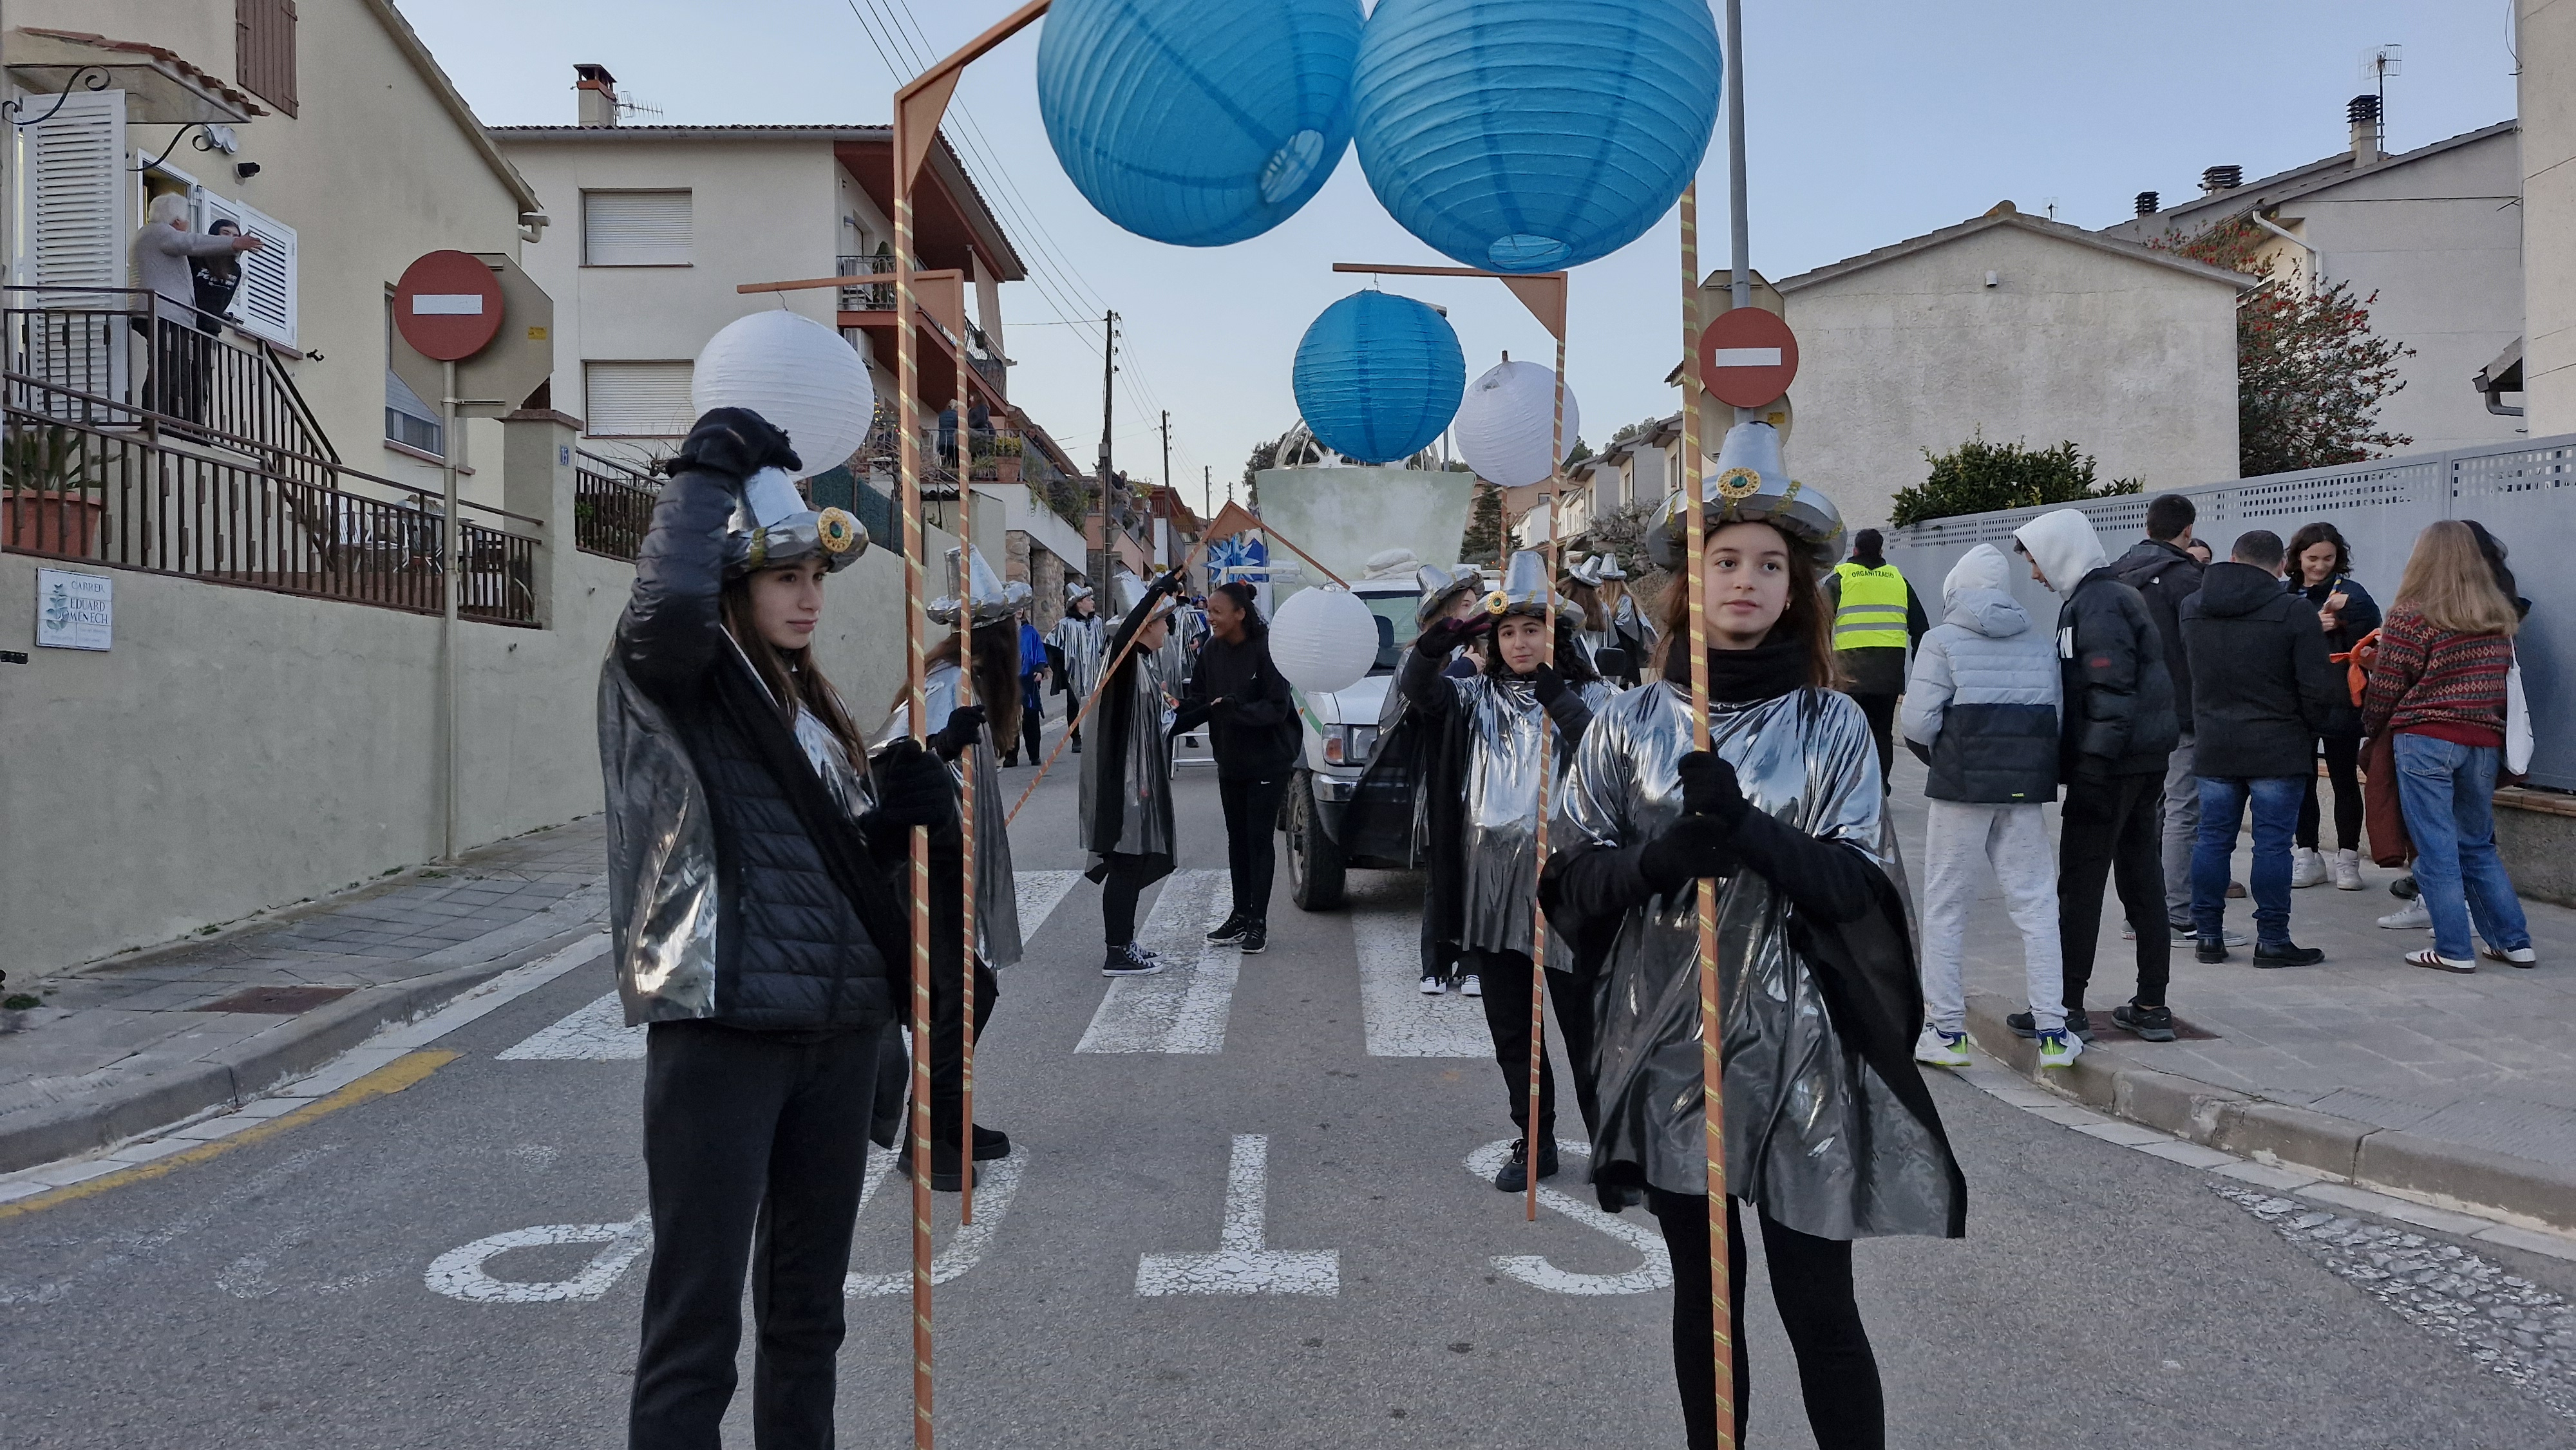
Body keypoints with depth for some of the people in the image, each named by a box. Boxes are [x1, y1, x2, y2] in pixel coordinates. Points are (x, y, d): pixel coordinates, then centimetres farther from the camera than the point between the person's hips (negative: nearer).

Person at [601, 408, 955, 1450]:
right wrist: (710, 471, -15)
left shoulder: (810, 702, 15)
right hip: (721, 1031, -7)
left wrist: (897, 816, -2)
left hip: (838, 1030, 7)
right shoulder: (667, 681, -6)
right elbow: (668, 596, -31)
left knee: (807, 1308, 18)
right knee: (697, 1322, -2)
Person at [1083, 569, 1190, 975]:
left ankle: (1125, 945, 24)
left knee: (1135, 863, 15)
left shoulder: (1145, 660, 13)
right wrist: (1164, 588, -39)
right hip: (1125, 778, -10)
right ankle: (1117, 954, 0)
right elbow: (1128, 628, -38)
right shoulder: (1125, 657, -15)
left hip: (1141, 777, 10)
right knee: (1125, 864, -5)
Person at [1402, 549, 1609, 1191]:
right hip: (1492, 880, 4)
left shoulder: (1589, 695, 2)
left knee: (1585, 1028, 1)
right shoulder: (1478, 696, 10)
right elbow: (1416, 685, -6)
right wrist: (1445, 637, -23)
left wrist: (1558, 701, -26)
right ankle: (1534, 1143, 26)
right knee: (1510, 1031, 12)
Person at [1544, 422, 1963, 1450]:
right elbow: (1571, 884, 0)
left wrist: (1751, 832, -23)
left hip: (1794, 1046, -1)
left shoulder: (1833, 727, -1)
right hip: (1665, 1039, 2)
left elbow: (1864, 886, -7)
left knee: (1818, 1305, 4)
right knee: (1703, 1289, 14)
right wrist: (1661, 858, -20)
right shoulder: (1628, 725, 1)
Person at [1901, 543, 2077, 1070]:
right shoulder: (2040, 643, 10)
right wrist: (2030, 762, 15)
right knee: (2036, 905, 9)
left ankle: (1945, 1031, 10)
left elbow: (1919, 723, -11)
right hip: (2025, 789, 4)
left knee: (1946, 907, 7)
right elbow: (2057, 720, 4)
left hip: (1961, 787, -3)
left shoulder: (1943, 640, -4)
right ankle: (2052, 1031, 9)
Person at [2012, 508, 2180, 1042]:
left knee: (2080, 883, -3)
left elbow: (2112, 693, -22)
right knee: (2142, 878, 12)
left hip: (2109, 765, -10)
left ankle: (2068, 1008, 3)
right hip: (2146, 762, 10)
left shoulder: (2097, 603, -14)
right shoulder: (2120, 596, 18)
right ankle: (2152, 1006, 18)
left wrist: (2094, 766, -22)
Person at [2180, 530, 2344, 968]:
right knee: (2273, 843, 1)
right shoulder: (2293, 611, -11)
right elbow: (2317, 687, -10)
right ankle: (2272, 940, 6)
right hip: (2277, 748, -4)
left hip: (2213, 747, 4)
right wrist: (2320, 724, 7)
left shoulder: (2191, 608, 4)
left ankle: (2208, 935, 13)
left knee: (2213, 839, 9)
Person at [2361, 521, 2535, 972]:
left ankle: (2454, 950, 2)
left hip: (2425, 740, -6)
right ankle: (2515, 942, 18)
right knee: (2477, 846, 17)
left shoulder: (2411, 616, -9)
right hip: (2484, 743, 6)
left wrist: (2370, 727, 10)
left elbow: (2386, 687, -5)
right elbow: (2503, 679, 15)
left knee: (2437, 849, 0)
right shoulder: (2499, 617, 9)